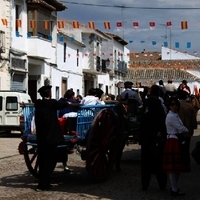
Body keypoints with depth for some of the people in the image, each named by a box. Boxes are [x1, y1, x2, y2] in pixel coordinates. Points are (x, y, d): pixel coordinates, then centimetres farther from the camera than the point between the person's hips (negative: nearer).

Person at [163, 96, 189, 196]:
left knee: (179, 167, 13)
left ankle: (174, 187, 22)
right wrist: (187, 130, 4)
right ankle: (174, 189, 1)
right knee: (173, 167, -4)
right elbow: (181, 128, -14)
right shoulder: (171, 116, -13)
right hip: (173, 142, -10)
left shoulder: (176, 115, 17)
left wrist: (184, 130, -2)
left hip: (177, 142, 10)